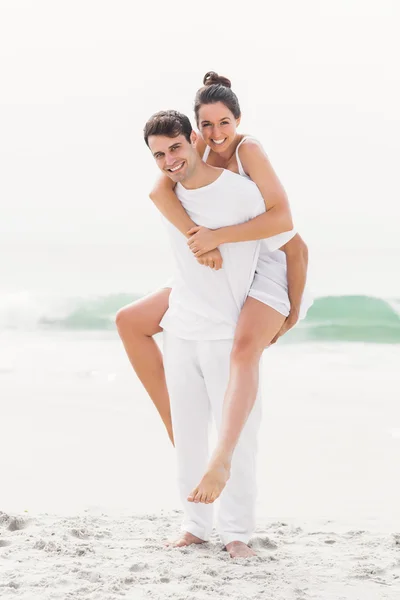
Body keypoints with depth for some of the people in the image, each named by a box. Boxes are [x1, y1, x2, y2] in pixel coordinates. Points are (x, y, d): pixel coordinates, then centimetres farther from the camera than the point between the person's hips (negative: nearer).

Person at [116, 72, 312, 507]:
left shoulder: (249, 149, -16)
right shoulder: (201, 147, 0)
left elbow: (282, 218, -28)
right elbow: (160, 191, -17)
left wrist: (217, 237, -31)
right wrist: (196, 236, -31)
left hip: (268, 271, -8)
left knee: (245, 349, -39)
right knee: (129, 321, 6)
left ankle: (222, 459, -58)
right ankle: (177, 426, 7)